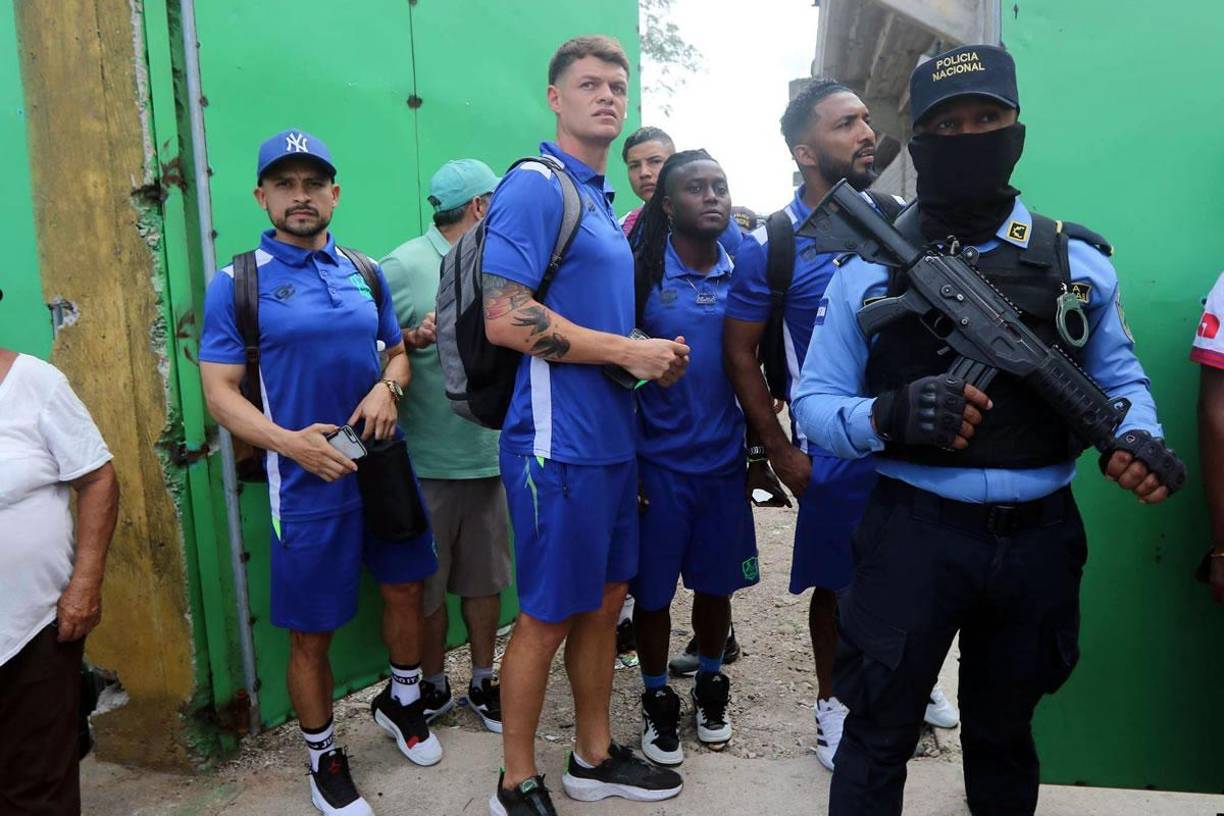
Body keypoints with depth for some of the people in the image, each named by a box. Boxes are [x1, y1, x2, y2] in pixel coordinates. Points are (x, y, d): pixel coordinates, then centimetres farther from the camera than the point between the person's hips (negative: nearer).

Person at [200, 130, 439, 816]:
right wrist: (289, 442, -23)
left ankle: (402, 701, 44)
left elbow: (398, 349, 15)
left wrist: (389, 385, -8)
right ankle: (324, 757, 29)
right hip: (308, 482, -4)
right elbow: (220, 391, -8)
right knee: (312, 632, 5)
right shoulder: (237, 284, -5)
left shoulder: (365, 273, 7)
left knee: (407, 588, 17)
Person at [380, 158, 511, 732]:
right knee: (427, 582, 9)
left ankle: (483, 682, 30)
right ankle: (434, 686, 28)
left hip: (489, 453, 5)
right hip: (427, 459, -5)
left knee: (485, 578, 13)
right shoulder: (403, 265, -7)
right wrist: (412, 338, -26)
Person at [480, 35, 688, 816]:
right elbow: (506, 318, -23)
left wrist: (653, 357, 6)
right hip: (559, 442, -9)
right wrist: (631, 350, -17)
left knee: (605, 599, 17)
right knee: (549, 614, 3)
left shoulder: (601, 196, 15)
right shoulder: (535, 186, -12)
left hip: (612, 437, 9)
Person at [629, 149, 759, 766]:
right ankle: (657, 703, 28)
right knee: (653, 589, 8)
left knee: (715, 582, 15)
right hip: (658, 460, -3)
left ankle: (709, 687, 37)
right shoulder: (641, 270, -7)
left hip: (725, 459, 3)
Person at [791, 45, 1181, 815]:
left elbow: (1121, 376, 12)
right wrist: (888, 417, -24)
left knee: (1005, 729, 24)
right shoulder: (870, 267, -4)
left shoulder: (1078, 260, 3)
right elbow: (814, 401, -4)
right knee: (878, 734, 6)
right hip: (914, 532, -3)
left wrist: (1138, 433, -10)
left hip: (1040, 538, 3)